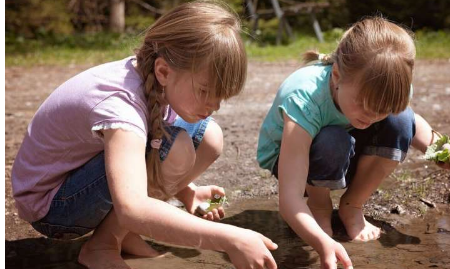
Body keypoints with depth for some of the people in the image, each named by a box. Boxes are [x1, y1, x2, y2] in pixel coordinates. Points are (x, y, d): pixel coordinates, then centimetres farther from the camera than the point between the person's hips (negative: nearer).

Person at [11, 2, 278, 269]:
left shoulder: (152, 76, -12)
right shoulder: (119, 102, -35)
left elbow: (149, 158, 6)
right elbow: (132, 210, -50)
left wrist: (187, 191, -10)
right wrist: (229, 238, -51)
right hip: (51, 205, -8)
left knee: (207, 135, -5)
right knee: (172, 147, -30)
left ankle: (123, 233, 3)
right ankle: (102, 245, -9)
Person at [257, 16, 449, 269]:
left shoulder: (381, 88, -25)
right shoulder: (304, 101, -40)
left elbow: (413, 124, 1)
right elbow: (289, 198, -44)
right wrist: (323, 244, -61)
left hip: (345, 157, 5)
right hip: (289, 153, -4)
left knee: (400, 121, -22)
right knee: (333, 142, -38)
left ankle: (352, 206, -3)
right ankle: (319, 205, -5)